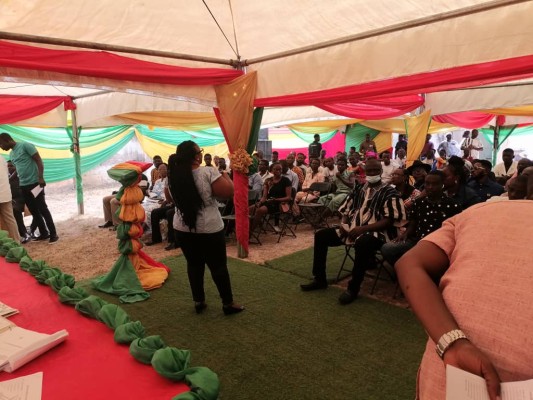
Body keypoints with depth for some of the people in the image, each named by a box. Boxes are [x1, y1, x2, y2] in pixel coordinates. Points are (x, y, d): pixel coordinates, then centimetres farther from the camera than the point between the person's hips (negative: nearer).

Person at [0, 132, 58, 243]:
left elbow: (39, 161, -12)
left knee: (43, 209, -7)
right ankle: (44, 233, 16)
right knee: (34, 211, 8)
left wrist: (41, 178, -20)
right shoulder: (11, 154, 15)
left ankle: (53, 234, -2)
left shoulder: (25, 145, -8)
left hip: (34, 183, -8)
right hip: (23, 186, 8)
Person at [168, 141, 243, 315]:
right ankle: (228, 303, 18)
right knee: (218, 266, 7)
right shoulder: (208, 173, -18)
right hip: (209, 229, -5)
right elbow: (228, 192, -17)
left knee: (194, 265, 17)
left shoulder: (174, 176, -1)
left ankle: (198, 301, 26)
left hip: (183, 229, 5)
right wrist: (225, 175, -1)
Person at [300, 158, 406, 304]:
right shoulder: (359, 189, 16)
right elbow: (346, 211, 18)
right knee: (321, 235, -3)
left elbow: (388, 221, -13)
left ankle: (353, 288, -23)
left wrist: (362, 229, -21)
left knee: (362, 243, -41)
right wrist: (344, 224, -5)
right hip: (352, 229, 7)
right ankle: (320, 279, 5)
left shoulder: (389, 192, -3)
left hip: (376, 232, -7)